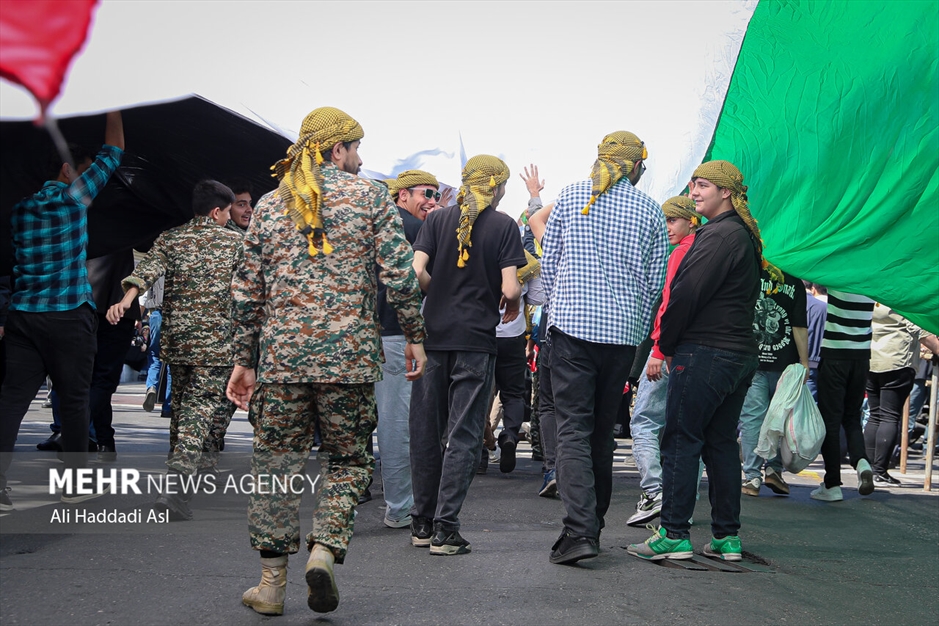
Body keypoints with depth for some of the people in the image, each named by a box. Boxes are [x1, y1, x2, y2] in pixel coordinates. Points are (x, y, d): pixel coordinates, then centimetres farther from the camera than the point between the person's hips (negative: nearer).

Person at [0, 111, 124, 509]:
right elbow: (112, 153, 7)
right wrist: (113, 110, 17)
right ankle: (77, 485, 11)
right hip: (69, 317, -5)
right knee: (73, 400, 4)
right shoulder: (74, 196, -2)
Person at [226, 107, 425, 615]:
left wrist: (244, 360, 15)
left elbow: (248, 290, 9)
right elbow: (399, 273, -3)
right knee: (345, 459, 11)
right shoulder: (370, 195, 4)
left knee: (276, 463, 9)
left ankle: (272, 582, 10)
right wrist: (414, 336, 6)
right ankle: (324, 550, -10)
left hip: (282, 353, 2)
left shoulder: (270, 204, 11)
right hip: (350, 354, -2)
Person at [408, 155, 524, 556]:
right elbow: (510, 289, -9)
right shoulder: (503, 225, -1)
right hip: (476, 340, -3)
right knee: (463, 435, 1)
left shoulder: (438, 219, 6)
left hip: (433, 335, 3)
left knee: (426, 431, 10)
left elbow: (417, 272, -5)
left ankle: (422, 524, 18)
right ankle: (445, 530, -2)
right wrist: (512, 306, 12)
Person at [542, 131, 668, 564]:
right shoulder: (650, 211, 5)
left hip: (571, 325, -2)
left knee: (573, 430, -5)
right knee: (603, 431, 13)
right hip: (623, 333, 2)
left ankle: (580, 531, -18)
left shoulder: (569, 197, 4)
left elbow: (548, 265, 8)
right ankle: (594, 523, 22)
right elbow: (655, 281, 7)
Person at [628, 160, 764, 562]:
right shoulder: (746, 236, 17)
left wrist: (667, 344, -4)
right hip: (741, 353, 10)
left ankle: (674, 535, -2)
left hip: (705, 352, -9)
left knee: (681, 440, -4)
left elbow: (687, 294, -17)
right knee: (721, 442, 12)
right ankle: (727, 537, 14)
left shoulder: (719, 235, -14)